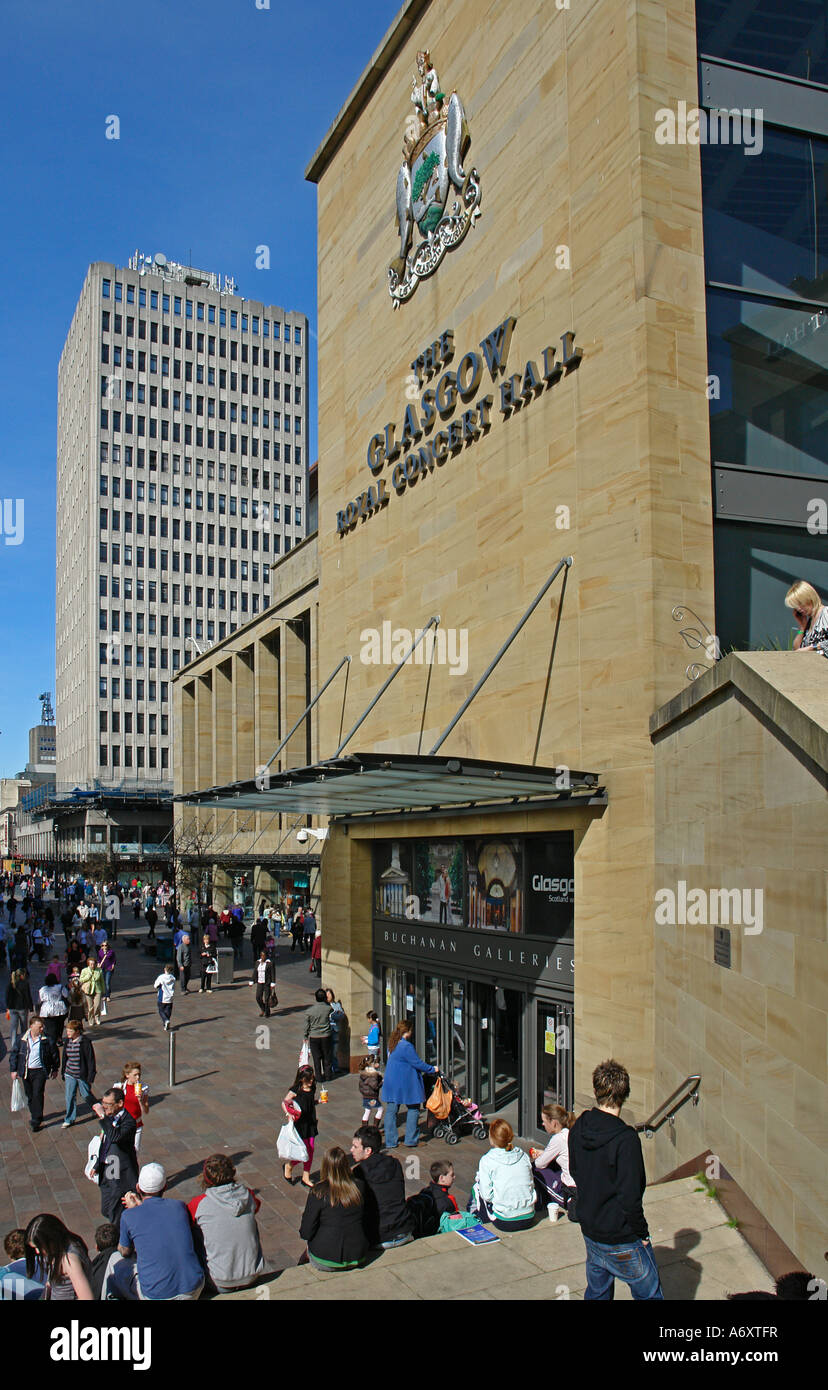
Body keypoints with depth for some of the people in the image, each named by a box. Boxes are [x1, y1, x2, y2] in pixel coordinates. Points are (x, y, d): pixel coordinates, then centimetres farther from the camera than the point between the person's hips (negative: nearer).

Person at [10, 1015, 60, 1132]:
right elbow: (14, 1054, 7)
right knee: (30, 1095, 13)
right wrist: (13, 1070, 4)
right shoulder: (22, 1038, -3)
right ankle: (33, 1113, 35)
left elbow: (55, 1054, 4)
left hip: (40, 1071, -3)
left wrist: (55, 1069, 7)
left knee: (38, 1095, -9)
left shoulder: (47, 1039, -7)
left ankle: (36, 1121, -2)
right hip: (26, 1071, 3)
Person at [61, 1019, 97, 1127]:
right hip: (69, 1074, 5)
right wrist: (63, 1072, 14)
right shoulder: (67, 1041, 0)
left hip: (82, 1075, -5)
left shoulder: (85, 1042, -17)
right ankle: (69, 1119, 20)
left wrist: (90, 1077, -13)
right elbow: (65, 1057, 13)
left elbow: (90, 1060, -13)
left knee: (87, 1095, 10)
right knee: (69, 1097, 5)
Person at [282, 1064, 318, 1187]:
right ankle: (289, 1166, 22)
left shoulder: (312, 1089, 4)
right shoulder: (296, 1090, -15)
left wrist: (319, 1101, 6)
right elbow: (284, 1102, -10)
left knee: (310, 1150, 8)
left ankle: (306, 1177, 23)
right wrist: (288, 1114, -23)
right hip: (299, 1123, -6)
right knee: (304, 1150, -6)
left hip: (311, 1122, 6)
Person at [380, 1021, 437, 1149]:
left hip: (391, 1083, 8)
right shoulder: (406, 1046, -21)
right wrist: (432, 1070, -1)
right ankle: (411, 1140, 12)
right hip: (405, 1084, -8)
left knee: (391, 1111, 10)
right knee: (413, 1109, 8)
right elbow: (417, 1063, -16)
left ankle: (390, 1141, 14)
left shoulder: (392, 1044, 7)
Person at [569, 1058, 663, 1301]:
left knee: (596, 1293, 21)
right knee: (649, 1294, 10)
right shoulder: (625, 1139, -25)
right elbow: (630, 1197, -24)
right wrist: (642, 1234, -9)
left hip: (590, 1232, 7)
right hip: (621, 1240, -7)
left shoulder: (578, 1128, -3)